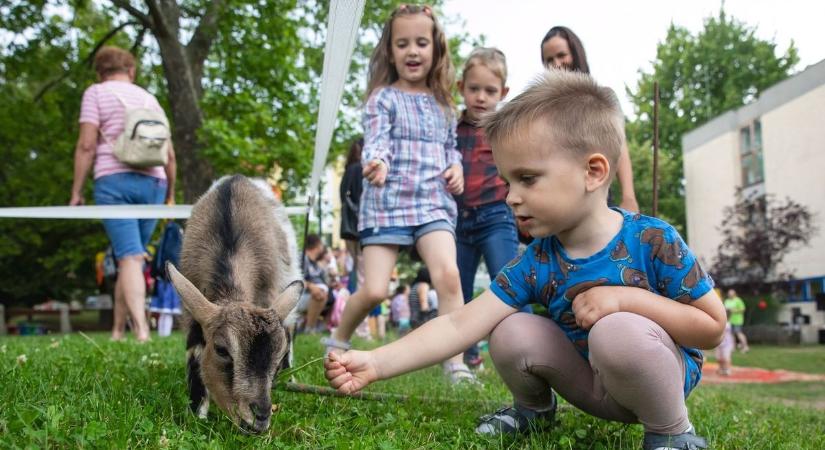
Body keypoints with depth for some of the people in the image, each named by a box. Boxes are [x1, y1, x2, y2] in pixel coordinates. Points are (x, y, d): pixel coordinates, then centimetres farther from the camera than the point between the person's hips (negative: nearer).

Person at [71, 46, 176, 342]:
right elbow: (169, 154, 15)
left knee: (129, 257, -11)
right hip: (153, 182, 4)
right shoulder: (150, 98, 20)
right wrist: (170, 195, 22)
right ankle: (118, 331, 16)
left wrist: (76, 191, -1)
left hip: (114, 180, -4)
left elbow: (87, 145, -5)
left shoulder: (96, 93, 7)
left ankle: (141, 329, -24)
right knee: (132, 255, 12)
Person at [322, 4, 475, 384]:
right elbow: (375, 141, -14)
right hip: (386, 202, -3)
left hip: (434, 203, 3)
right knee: (374, 290, -6)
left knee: (448, 274, -21)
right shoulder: (383, 98, 2)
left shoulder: (442, 105, 15)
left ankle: (455, 364, -13)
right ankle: (338, 340, 24)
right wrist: (376, 162, -36)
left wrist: (456, 168, 3)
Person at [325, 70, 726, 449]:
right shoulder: (536, 262, -12)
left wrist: (630, 298, -30)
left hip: (663, 377, -5)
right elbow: (459, 325, -17)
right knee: (511, 334, -16)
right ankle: (534, 409, 16)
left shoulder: (652, 240, -22)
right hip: (593, 388, 5)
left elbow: (713, 327, -16)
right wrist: (377, 363, -27)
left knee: (617, 330, -35)